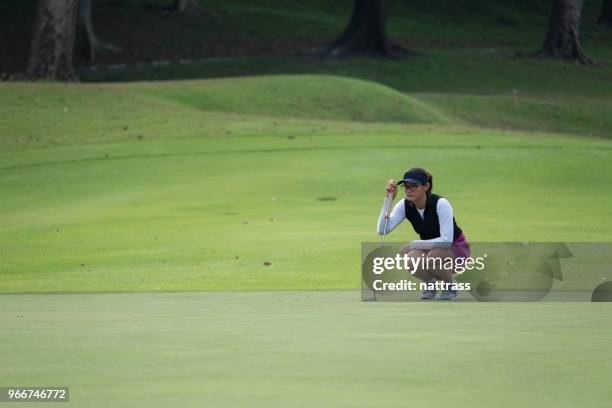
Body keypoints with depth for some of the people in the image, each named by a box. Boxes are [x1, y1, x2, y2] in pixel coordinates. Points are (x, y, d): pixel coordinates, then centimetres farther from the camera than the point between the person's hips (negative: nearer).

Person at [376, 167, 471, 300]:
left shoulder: (440, 204, -27)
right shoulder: (404, 205, -12)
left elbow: (447, 241, -33)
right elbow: (383, 230, -23)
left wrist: (412, 245, -29)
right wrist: (389, 199, -29)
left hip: (455, 248, -4)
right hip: (430, 248, 4)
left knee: (434, 257, -38)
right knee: (412, 259, -31)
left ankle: (450, 285, -7)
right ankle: (431, 283, 2)